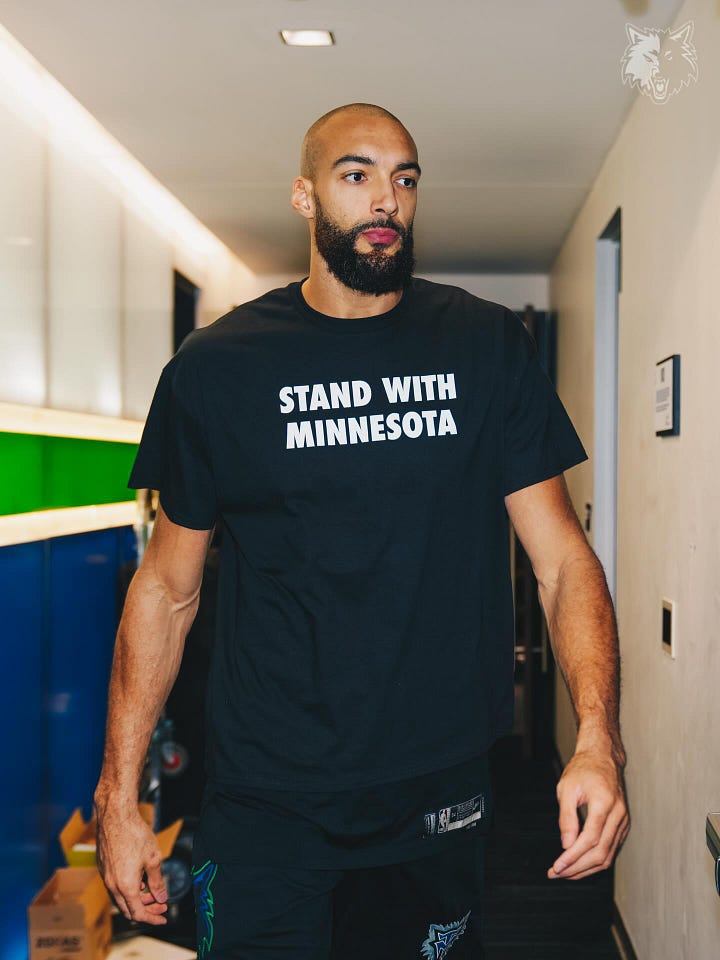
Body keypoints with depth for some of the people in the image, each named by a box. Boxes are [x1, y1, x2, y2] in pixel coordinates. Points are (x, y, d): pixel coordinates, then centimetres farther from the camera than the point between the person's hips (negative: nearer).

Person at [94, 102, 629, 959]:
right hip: (264, 801, -1)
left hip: (440, 793, 2)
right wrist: (117, 795, -2)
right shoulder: (217, 366, -2)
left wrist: (597, 742, -18)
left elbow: (562, 559, -4)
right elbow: (167, 587, 1)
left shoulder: (488, 347, -1)